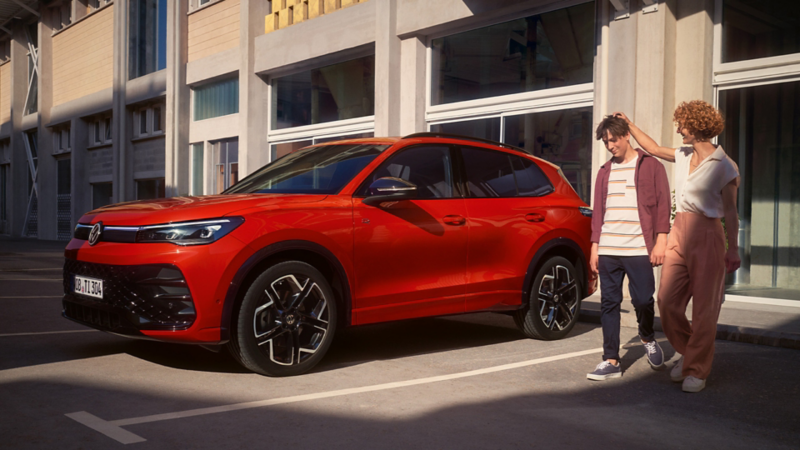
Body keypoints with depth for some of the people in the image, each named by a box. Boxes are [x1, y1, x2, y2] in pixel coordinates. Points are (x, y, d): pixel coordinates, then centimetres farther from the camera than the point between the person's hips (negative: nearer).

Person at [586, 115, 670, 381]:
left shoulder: (650, 166, 5)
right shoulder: (605, 172, 18)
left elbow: (663, 204, 0)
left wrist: (660, 241, -9)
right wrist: (594, 246, 12)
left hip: (638, 249, -4)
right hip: (607, 250, 4)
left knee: (643, 300, -4)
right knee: (609, 303, 2)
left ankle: (648, 339, 27)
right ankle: (611, 361, 7)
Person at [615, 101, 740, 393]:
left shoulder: (723, 166, -5)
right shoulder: (683, 156, 12)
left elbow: (730, 211, -4)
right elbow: (653, 148, 29)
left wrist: (733, 249, -7)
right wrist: (628, 124, 28)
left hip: (706, 235, -6)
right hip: (679, 232, 6)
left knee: (704, 308, -1)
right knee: (668, 300, 1)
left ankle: (696, 371, 8)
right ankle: (687, 352, 22)